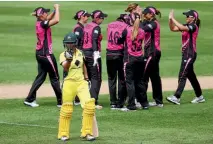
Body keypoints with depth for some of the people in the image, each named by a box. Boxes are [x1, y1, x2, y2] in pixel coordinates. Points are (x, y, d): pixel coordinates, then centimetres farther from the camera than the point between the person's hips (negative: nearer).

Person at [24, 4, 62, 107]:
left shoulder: (39, 23, 7)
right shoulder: (43, 24, -19)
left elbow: (49, 18, 24)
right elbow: (56, 20, -29)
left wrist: (55, 9, 9)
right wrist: (57, 8, -15)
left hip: (40, 54, 9)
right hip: (46, 54, -9)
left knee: (41, 77, 14)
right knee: (54, 77, 2)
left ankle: (30, 99, 12)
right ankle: (60, 101, 9)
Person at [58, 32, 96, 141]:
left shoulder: (79, 53, 9)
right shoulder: (63, 55, -4)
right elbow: (65, 68, -20)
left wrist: (86, 77, 18)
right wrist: (68, 59, -37)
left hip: (81, 82, 3)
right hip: (69, 83, -3)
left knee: (89, 106, -9)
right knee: (66, 109, 2)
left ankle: (86, 132, 1)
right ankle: (63, 134, 16)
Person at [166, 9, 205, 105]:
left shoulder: (194, 27, -13)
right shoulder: (186, 26, 13)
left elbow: (182, 28, -30)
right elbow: (173, 28, 10)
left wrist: (172, 18, -25)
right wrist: (170, 19, -5)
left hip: (190, 54, -10)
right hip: (186, 53, 10)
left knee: (182, 75, -13)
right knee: (191, 75, 15)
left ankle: (176, 97, -17)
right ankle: (199, 97, 23)